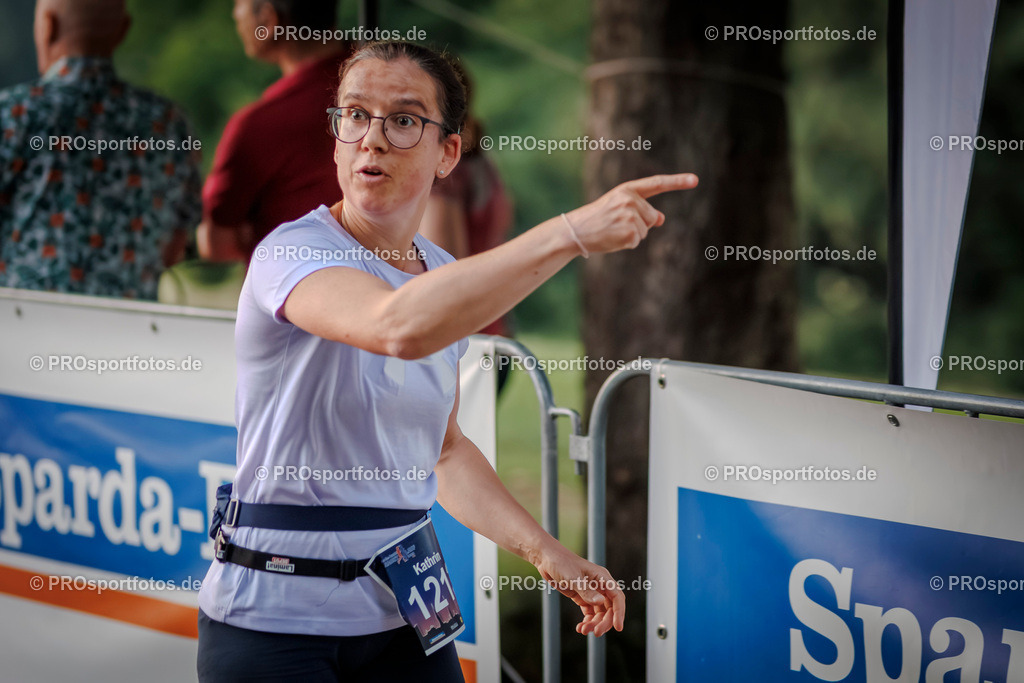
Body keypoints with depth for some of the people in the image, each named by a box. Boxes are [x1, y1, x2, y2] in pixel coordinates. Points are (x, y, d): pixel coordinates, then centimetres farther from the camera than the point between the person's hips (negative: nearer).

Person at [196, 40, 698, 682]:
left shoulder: (449, 282, 7)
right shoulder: (294, 254, -17)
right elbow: (399, 328, -39)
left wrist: (545, 551, 7)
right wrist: (572, 232, -40)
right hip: (273, 622, -6)